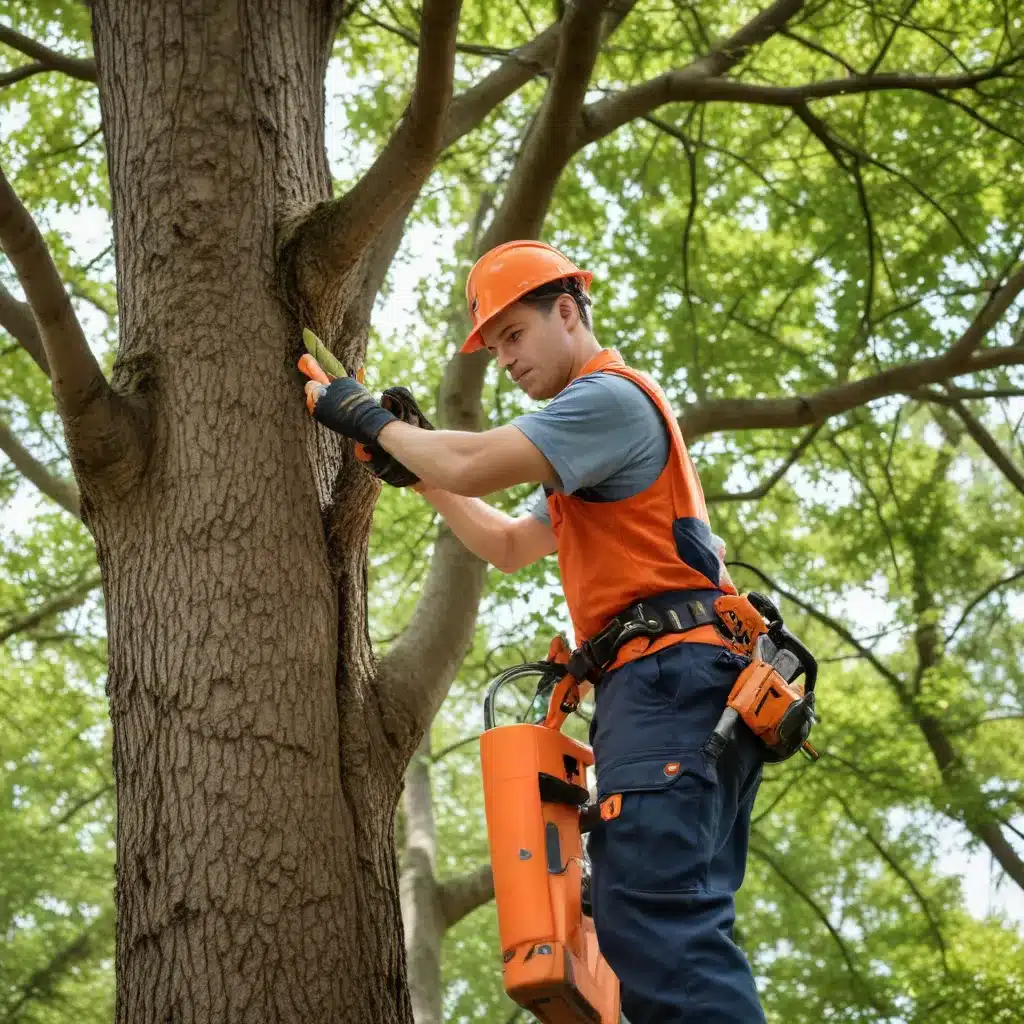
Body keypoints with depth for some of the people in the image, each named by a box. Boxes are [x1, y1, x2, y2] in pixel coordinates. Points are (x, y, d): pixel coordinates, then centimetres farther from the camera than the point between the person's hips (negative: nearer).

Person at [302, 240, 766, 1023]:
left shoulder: (609, 396, -2)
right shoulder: (598, 430, 32)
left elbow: (474, 467, -13)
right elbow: (506, 544, 36)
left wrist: (376, 423, 5)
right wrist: (411, 459, 28)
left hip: (670, 677, -11)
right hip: (675, 692, 11)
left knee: (653, 919, -25)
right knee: (678, 931, 3)